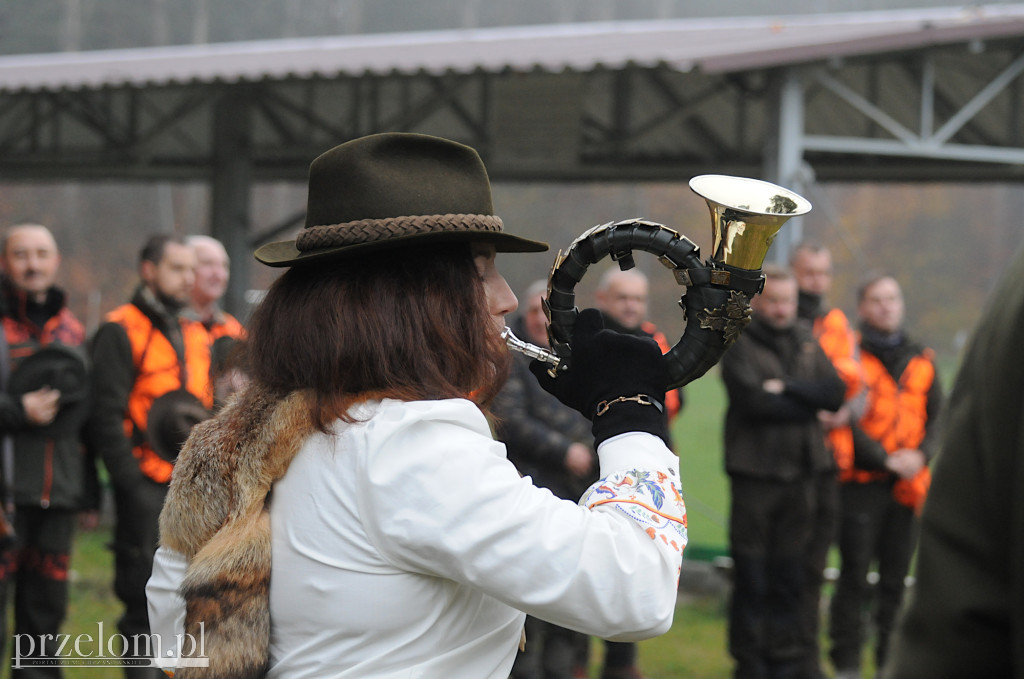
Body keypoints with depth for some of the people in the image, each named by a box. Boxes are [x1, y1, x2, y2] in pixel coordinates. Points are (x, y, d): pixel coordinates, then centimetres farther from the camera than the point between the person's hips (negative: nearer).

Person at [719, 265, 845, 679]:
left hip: (800, 473, 4)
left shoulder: (806, 341, 13)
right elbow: (752, 398, -15)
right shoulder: (738, 342, -2)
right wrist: (807, 404, -6)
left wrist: (787, 387, -10)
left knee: (791, 575, 8)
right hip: (754, 470, -4)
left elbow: (835, 393, 2)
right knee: (751, 574, -1)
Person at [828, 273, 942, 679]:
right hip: (861, 482, -4)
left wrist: (920, 454, -7)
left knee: (896, 576, 7)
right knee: (855, 573, -3)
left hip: (908, 484, 4)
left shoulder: (921, 361, 13)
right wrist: (885, 459, -14)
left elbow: (936, 416, 12)